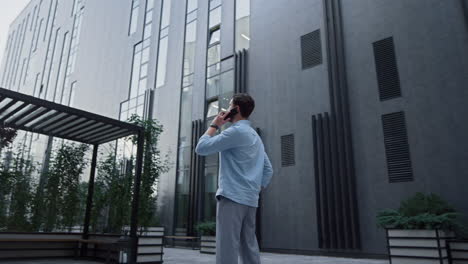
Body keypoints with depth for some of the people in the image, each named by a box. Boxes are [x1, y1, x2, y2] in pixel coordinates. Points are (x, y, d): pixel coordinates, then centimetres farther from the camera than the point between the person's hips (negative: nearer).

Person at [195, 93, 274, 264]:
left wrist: (214, 125, 4)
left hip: (232, 197, -9)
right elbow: (268, 171, 20)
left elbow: (201, 148, -7)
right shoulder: (255, 136, 21)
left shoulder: (236, 131, -8)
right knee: (249, 248, 11)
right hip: (250, 200, 9)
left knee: (227, 249, -9)